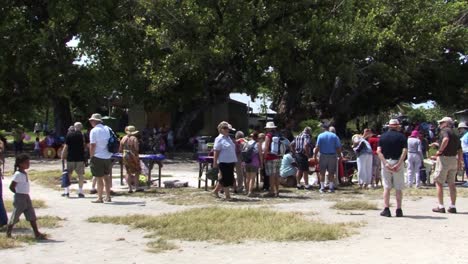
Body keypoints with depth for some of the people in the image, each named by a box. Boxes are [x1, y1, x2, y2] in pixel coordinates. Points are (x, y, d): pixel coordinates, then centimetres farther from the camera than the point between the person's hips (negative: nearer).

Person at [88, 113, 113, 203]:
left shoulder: (94, 131, -11)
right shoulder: (107, 129, 8)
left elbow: (93, 145, -14)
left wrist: (91, 156, -5)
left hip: (98, 157, -6)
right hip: (108, 157, 6)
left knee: (99, 178, -1)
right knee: (106, 176, 16)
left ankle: (100, 198, 3)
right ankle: (108, 197, 20)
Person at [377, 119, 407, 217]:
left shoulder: (383, 136, 6)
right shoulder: (401, 136, 0)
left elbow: (379, 151, -6)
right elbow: (404, 151, -13)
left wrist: (385, 163, -11)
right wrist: (398, 164, -16)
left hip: (386, 162, 1)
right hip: (398, 162, -1)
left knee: (386, 187, 6)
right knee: (398, 188, 6)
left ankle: (386, 209, 2)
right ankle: (398, 210, 6)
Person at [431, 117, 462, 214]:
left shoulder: (444, 130, -8)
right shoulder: (455, 134, 17)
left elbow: (446, 139, -31)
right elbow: (460, 150, 18)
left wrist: (440, 150, -22)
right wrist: (459, 162, 26)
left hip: (444, 158, -8)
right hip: (454, 159, 8)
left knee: (439, 182, 0)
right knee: (451, 183, 12)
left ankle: (441, 206, -1)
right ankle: (453, 207, 12)